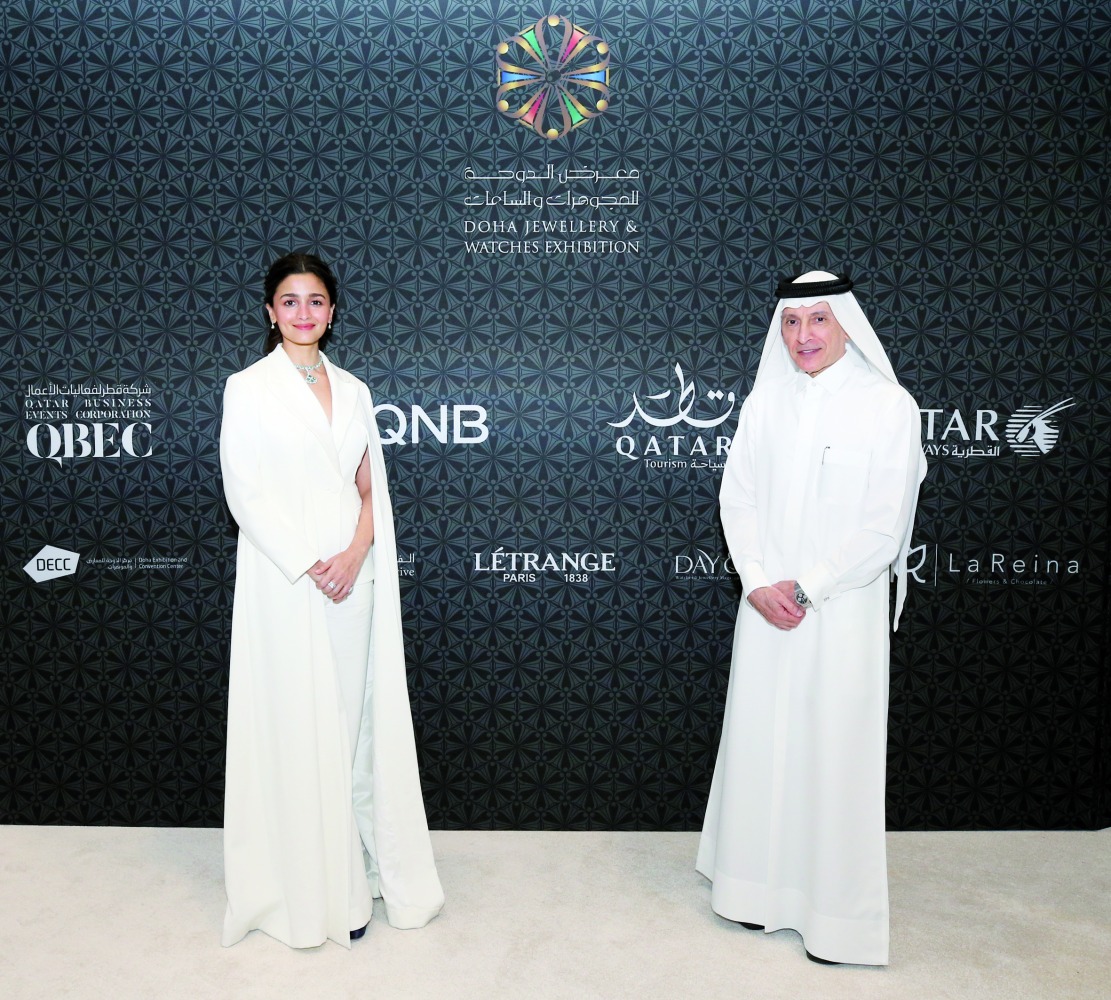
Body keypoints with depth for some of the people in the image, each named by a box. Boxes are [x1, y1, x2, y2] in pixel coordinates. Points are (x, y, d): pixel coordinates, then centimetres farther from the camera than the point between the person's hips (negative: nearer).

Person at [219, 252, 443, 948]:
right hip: (283, 580, -4)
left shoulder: (354, 390, 11)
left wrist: (355, 554, -9)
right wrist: (308, 566, -14)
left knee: (354, 721, 9)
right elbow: (245, 492, -7)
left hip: (353, 577, 4)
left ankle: (356, 869, 24)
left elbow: (371, 486, 8)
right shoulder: (248, 389, -1)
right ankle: (308, 889, 16)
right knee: (295, 727, 3)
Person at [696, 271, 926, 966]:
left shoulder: (888, 405, -7)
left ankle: (837, 911, 22)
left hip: (844, 608, -4)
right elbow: (737, 496, 4)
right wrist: (757, 583, -7)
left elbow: (884, 525, -11)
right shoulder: (765, 400, 5)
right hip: (768, 607, 4)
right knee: (761, 741, 11)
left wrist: (805, 589, -12)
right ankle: (762, 887, 30)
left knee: (835, 750, 4)